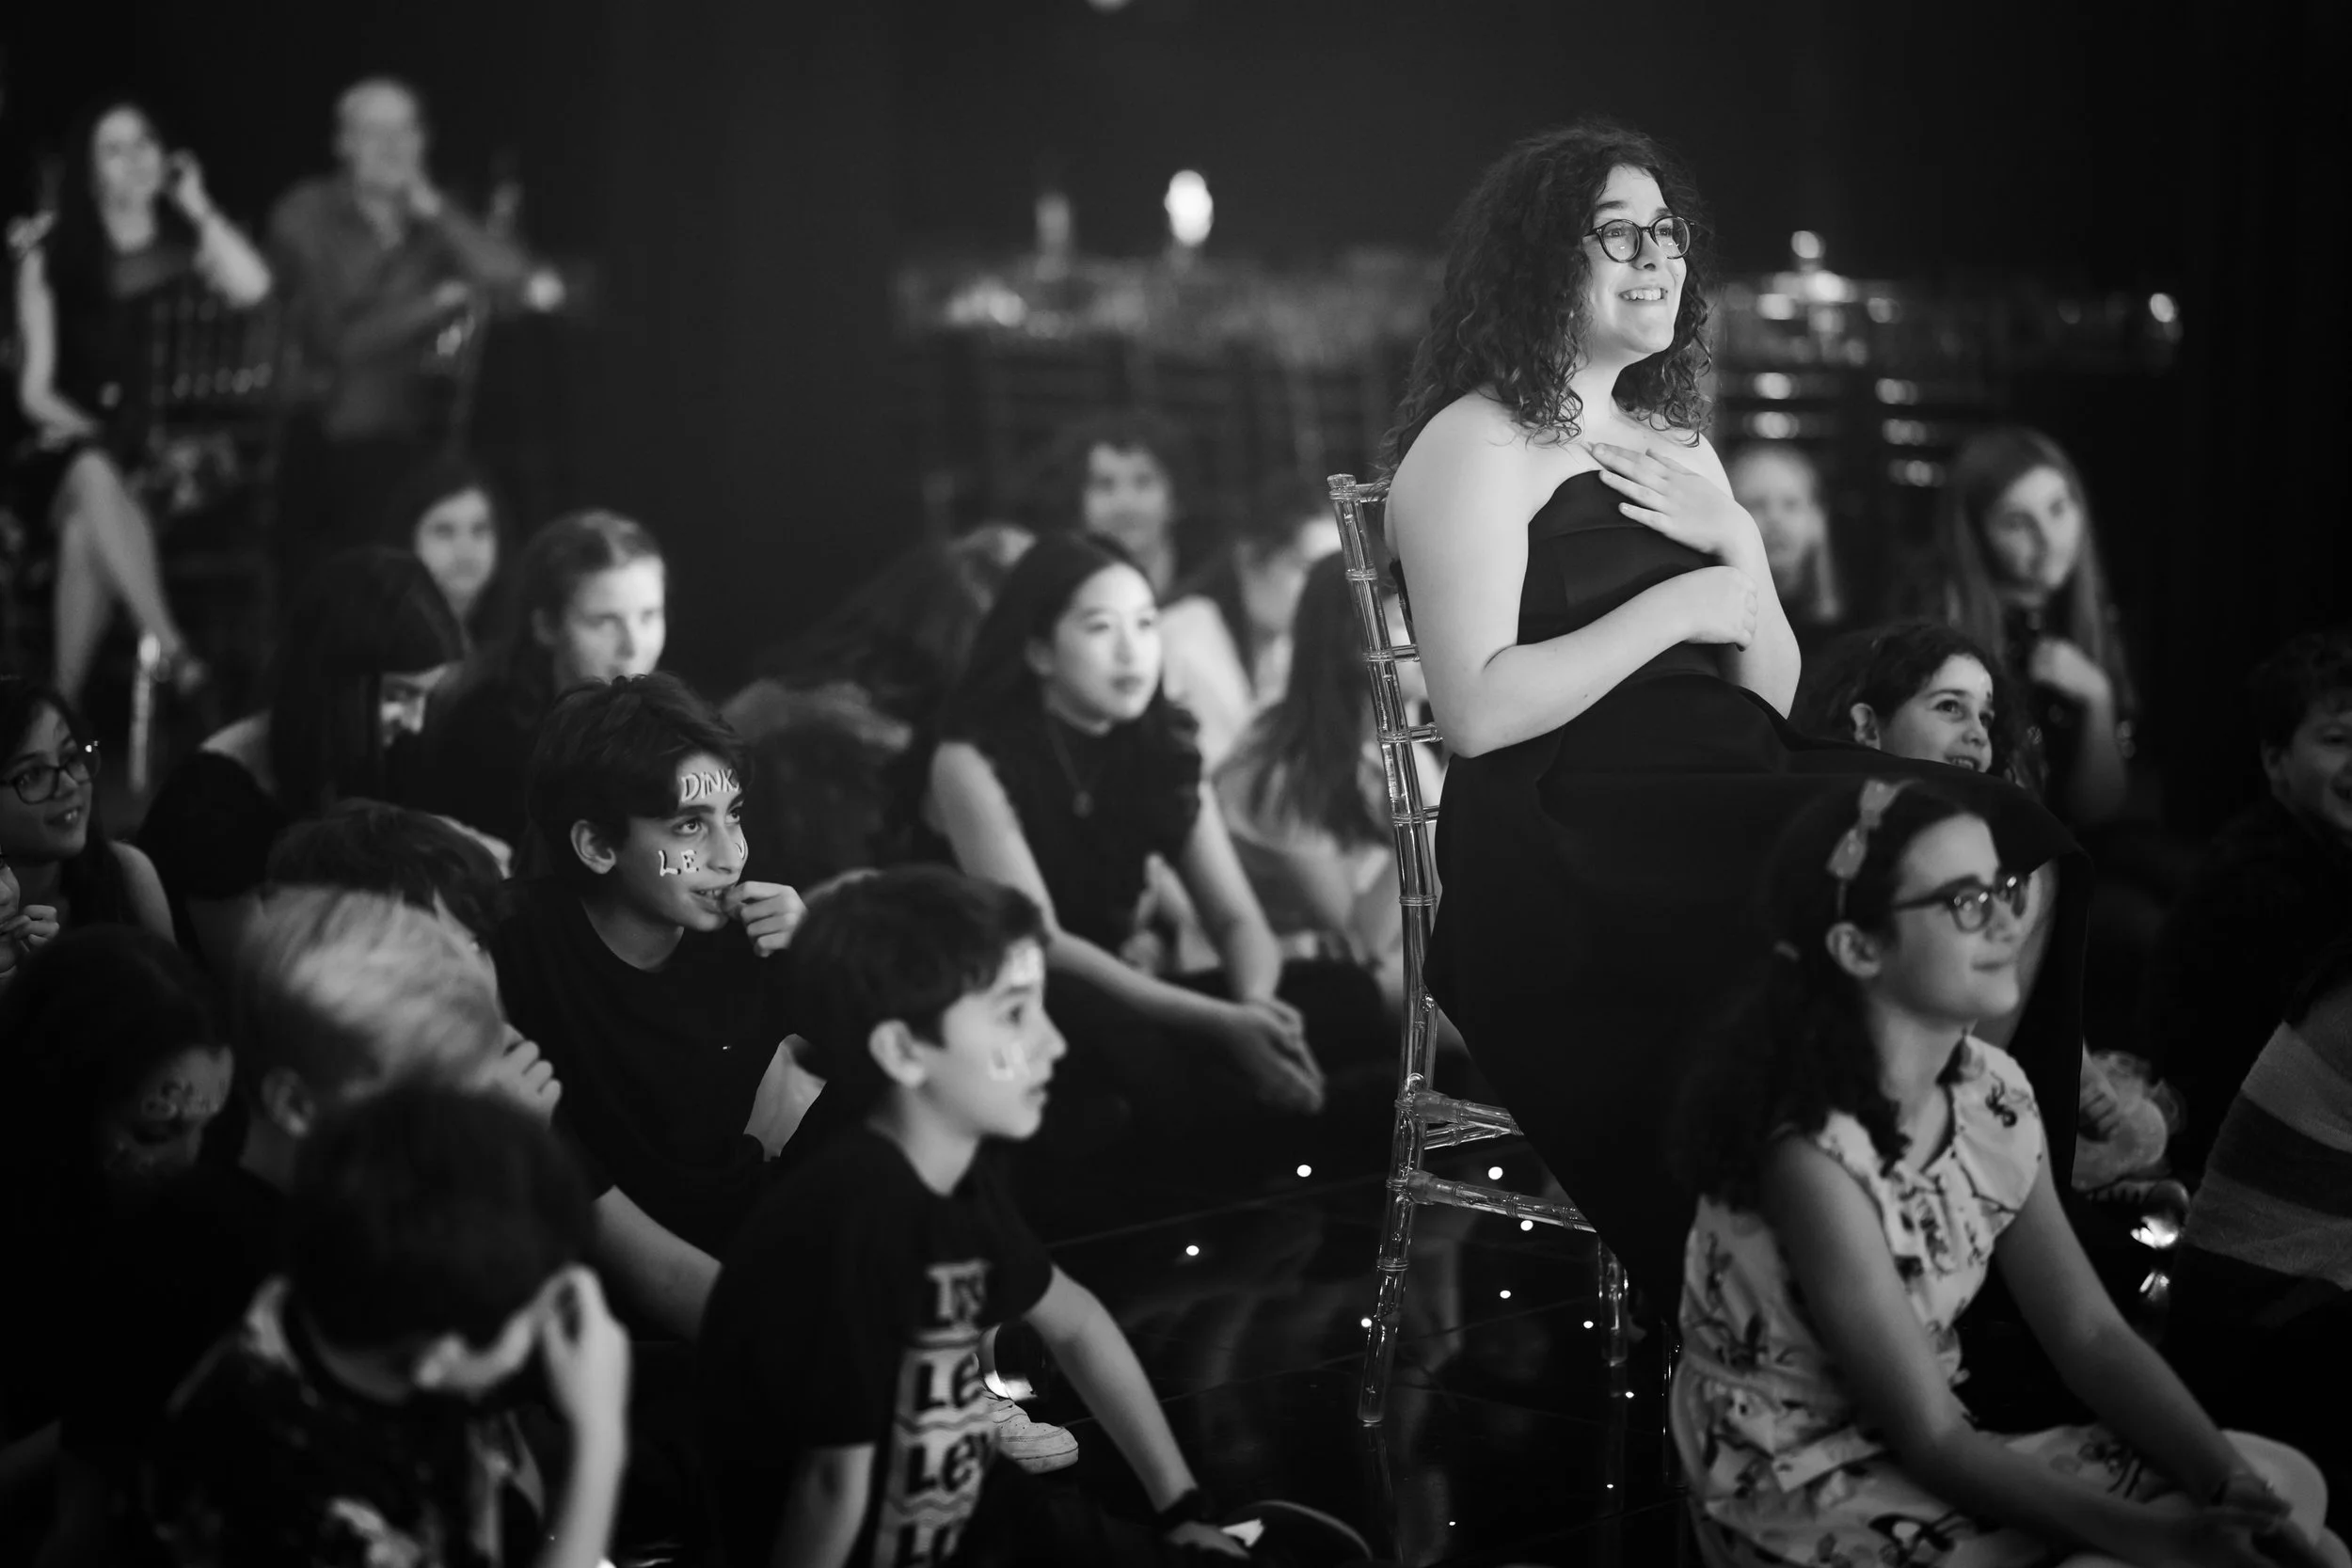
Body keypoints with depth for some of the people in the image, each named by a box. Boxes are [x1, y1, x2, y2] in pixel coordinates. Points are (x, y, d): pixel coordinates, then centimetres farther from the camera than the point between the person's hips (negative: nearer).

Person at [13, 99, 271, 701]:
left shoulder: (188, 246, 12)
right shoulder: (51, 261, 11)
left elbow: (253, 288, -11)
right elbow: (36, 388, 7)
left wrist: (198, 208, -2)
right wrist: (88, 428, -12)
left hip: (174, 450, 0)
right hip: (86, 448, 0)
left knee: (84, 530, -30)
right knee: (93, 473, -35)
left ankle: (64, 703, -28)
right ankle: (168, 645, -42)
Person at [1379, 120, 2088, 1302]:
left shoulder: (1675, 445, 23)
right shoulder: (1476, 446, -2)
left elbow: (1772, 693, 21)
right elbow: (1476, 712, -14)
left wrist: (1737, 546, 3)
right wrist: (1677, 605, -9)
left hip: (1728, 788, 8)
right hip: (1568, 841, -7)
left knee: (2014, 846, -18)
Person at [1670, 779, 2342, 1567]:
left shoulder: (1993, 1092, -1)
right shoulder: (1815, 1156, -25)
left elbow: (2092, 1335, -2)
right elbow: (1929, 1438, -21)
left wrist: (2241, 1496, -15)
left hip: (1932, 1461, 8)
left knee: (2284, 1483, 1)